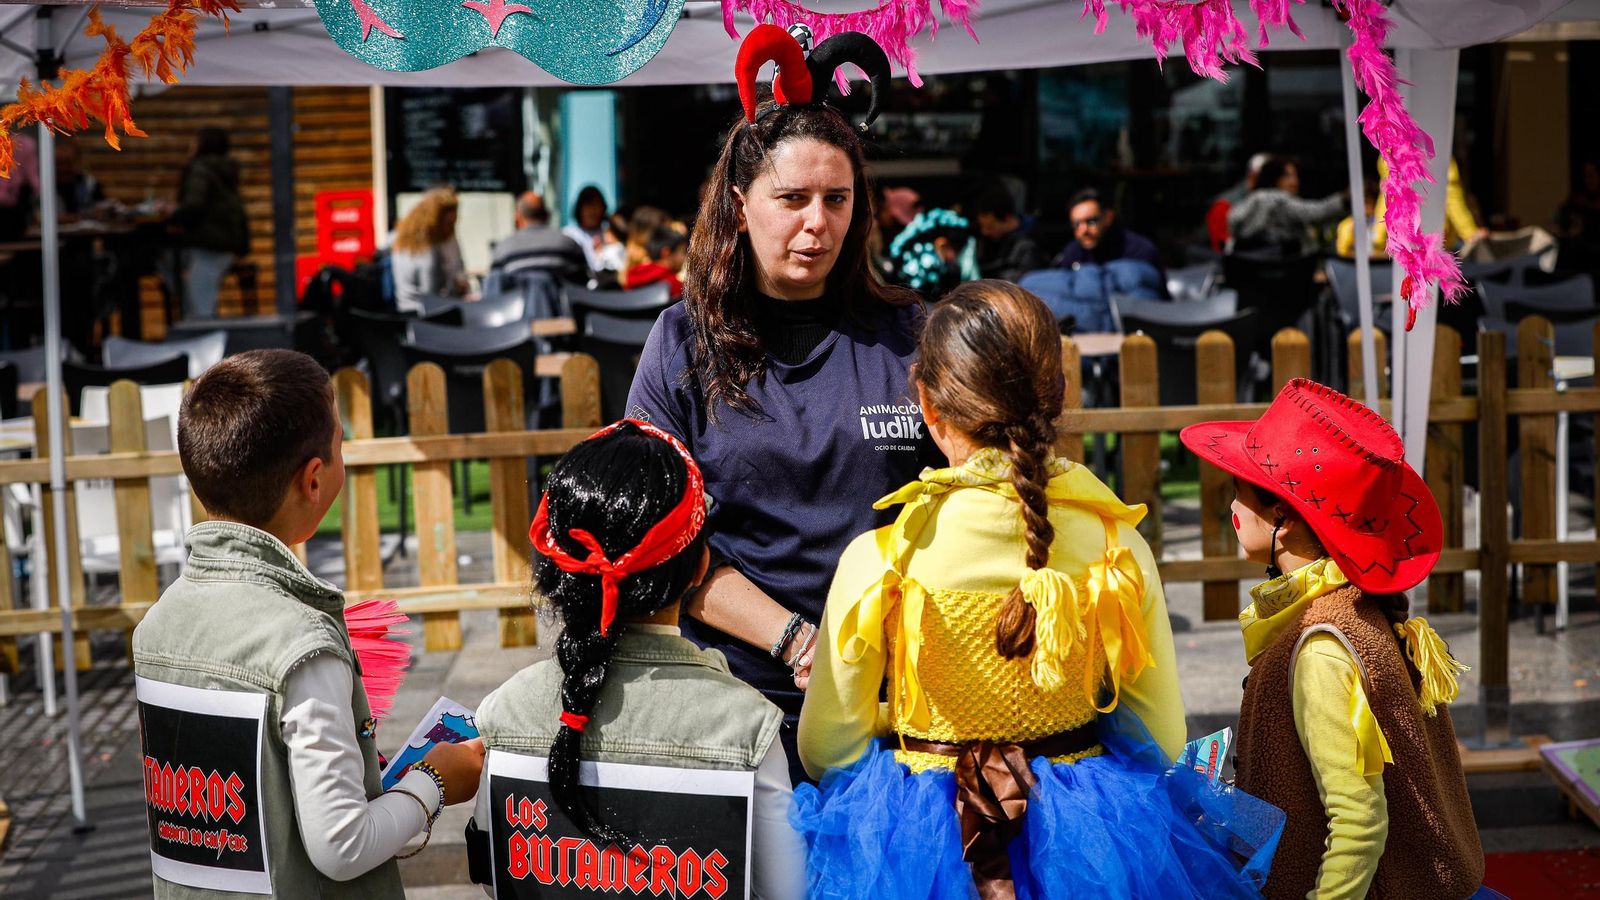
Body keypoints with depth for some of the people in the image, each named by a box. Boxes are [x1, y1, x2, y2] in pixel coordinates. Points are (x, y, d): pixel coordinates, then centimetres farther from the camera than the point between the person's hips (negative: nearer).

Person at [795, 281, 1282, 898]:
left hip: (922, 847, -2)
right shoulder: (1118, 547, -10)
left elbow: (827, 751, -7)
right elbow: (1162, 742, -1)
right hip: (1082, 844, 2)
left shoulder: (878, 560, -16)